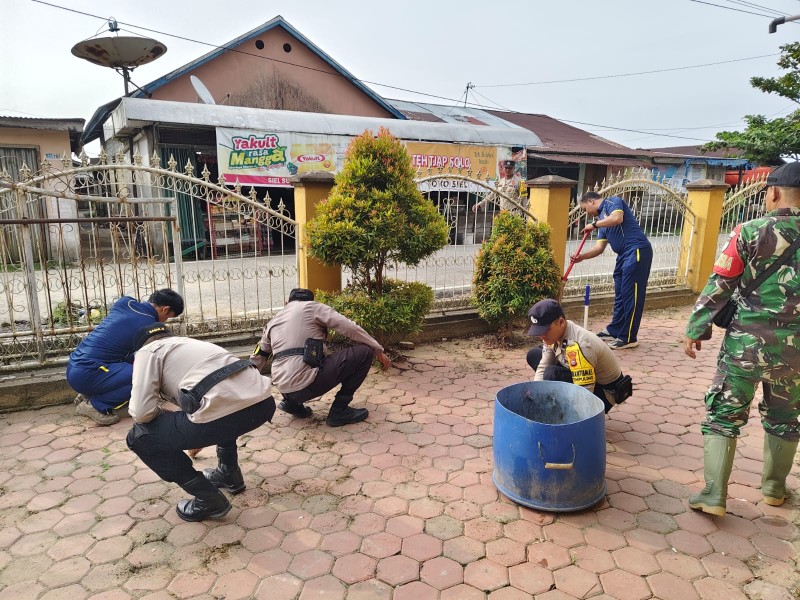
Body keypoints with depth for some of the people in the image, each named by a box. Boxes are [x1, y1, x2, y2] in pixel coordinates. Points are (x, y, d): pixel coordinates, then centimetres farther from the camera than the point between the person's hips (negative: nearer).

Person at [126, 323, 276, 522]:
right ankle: (230, 474, 43)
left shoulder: (148, 351, 14)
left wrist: (162, 413, 26)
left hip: (225, 414, -8)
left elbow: (141, 412, 1)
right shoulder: (190, 342, 35)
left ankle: (209, 499, 16)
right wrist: (199, 437, 63)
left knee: (139, 437, 15)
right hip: (264, 403, 8)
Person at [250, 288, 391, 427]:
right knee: (364, 352, 1)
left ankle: (292, 403, 18)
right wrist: (379, 351, 5)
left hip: (284, 389, 7)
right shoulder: (312, 307, 8)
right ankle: (339, 411, 3)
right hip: (305, 384, -7)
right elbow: (351, 328, -2)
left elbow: (256, 359, 32)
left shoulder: (273, 321, 24)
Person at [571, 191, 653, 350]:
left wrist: (594, 224, -10)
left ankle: (629, 338, 0)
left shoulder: (612, 201, -1)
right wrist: (582, 256, -3)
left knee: (631, 295, -6)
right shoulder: (602, 220, 22)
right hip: (624, 255, 10)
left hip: (637, 251, -10)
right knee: (620, 294, 16)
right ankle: (615, 330, 28)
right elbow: (600, 247, 12)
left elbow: (617, 218, -23)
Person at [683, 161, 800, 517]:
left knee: (723, 415, 6)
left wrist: (695, 331, -2)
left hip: (747, 339, -3)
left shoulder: (749, 232, -10)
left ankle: (714, 496, 5)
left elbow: (719, 287, -10)